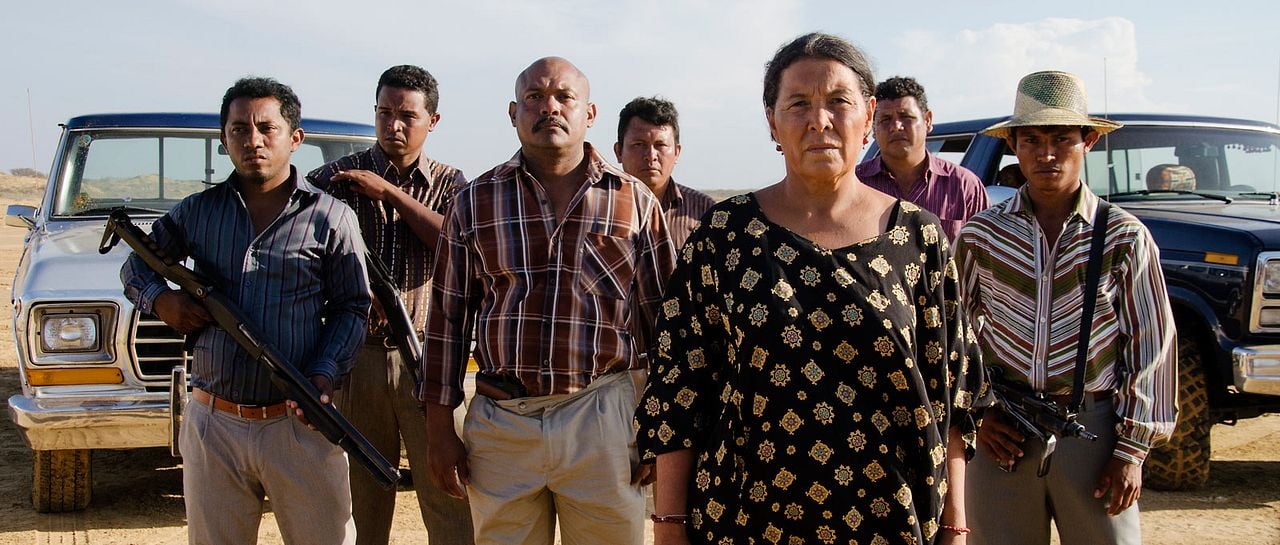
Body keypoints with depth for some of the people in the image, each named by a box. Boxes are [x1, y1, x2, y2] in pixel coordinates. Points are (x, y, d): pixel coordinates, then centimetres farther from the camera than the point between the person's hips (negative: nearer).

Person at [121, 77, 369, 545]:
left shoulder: (331, 217, 1)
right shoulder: (196, 212, 9)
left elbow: (351, 308, 2)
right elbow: (135, 266, 23)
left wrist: (325, 373, -13)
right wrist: (159, 299, 0)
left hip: (299, 424, -2)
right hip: (212, 423, 3)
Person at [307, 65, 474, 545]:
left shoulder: (450, 184, 9)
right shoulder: (336, 178, 6)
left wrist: (390, 193, -11)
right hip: (357, 356, 0)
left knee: (448, 497, -1)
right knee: (360, 500, 8)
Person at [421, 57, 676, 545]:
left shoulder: (634, 202, 3)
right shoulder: (475, 202, 6)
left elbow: (665, 319, 4)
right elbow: (448, 317, 8)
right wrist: (440, 428, 5)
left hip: (604, 417, -1)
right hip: (499, 422, 1)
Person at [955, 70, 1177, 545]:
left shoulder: (1124, 237, 0)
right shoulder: (980, 234, 2)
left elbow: (1150, 345, 1)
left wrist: (1132, 450, -3)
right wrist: (975, 412, 1)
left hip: (1093, 432, -1)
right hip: (1001, 435, 1)